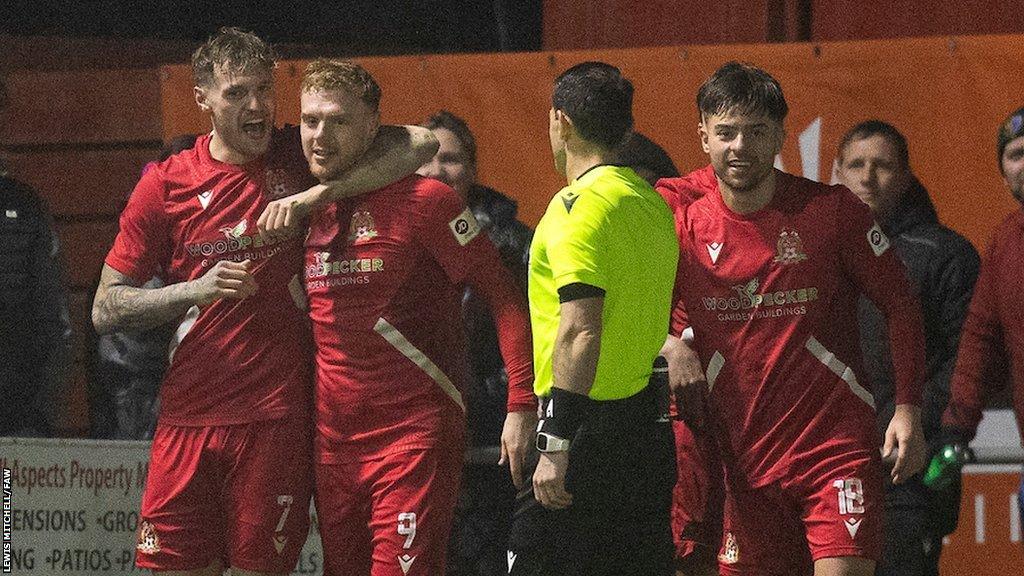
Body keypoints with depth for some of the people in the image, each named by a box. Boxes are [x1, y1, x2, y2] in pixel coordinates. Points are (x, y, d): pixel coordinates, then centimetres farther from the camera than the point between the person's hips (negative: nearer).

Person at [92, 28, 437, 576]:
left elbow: (419, 144, -9)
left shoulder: (300, 158, 4)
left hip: (277, 419, -1)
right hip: (186, 419, 1)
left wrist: (317, 193, -18)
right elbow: (106, 309, 8)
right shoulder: (165, 185, 5)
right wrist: (195, 290, -9)